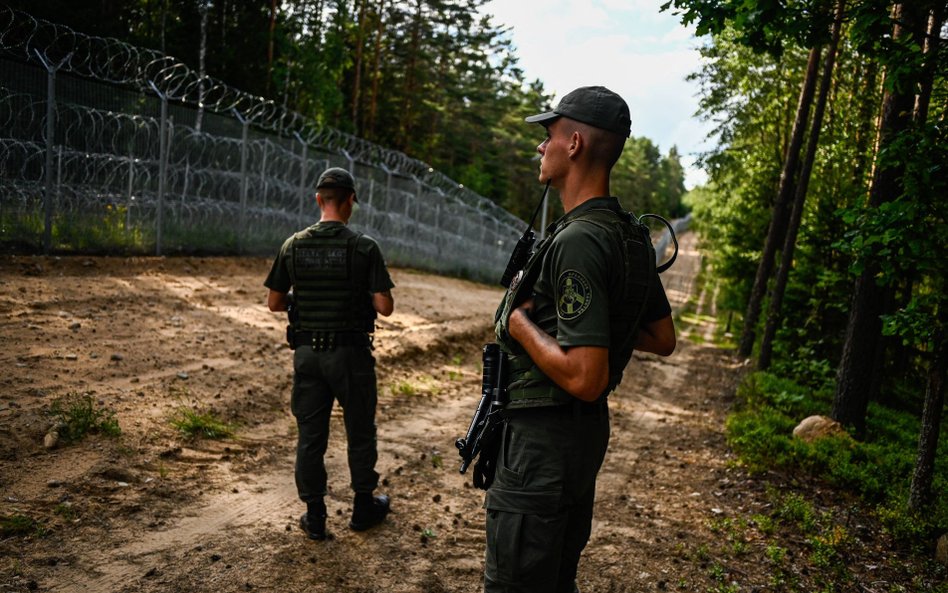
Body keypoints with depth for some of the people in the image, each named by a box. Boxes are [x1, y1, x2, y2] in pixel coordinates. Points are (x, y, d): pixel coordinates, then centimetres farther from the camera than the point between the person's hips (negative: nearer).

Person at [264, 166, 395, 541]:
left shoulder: (293, 246, -2)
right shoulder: (364, 247, -12)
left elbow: (274, 303, 3)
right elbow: (385, 307, -13)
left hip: (307, 353, 3)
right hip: (351, 354, -3)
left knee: (310, 435, 11)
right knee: (360, 432, 14)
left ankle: (315, 517, 20)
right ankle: (363, 507, 28)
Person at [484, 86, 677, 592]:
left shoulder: (578, 241, -24)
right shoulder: (630, 235, 6)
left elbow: (584, 378, -29)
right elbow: (663, 339, 16)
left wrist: (519, 323, -17)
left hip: (542, 441, -10)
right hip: (587, 433, 10)